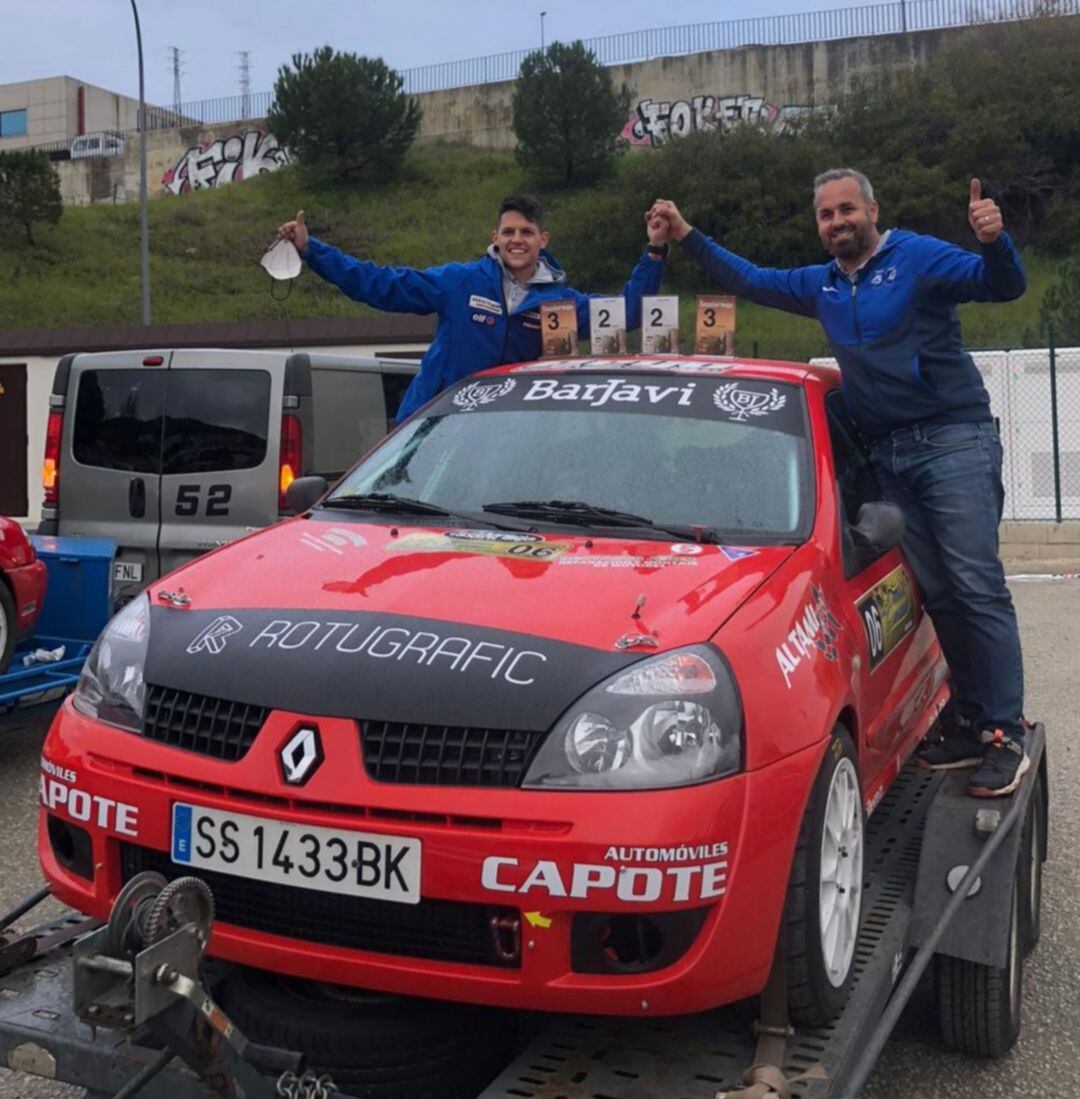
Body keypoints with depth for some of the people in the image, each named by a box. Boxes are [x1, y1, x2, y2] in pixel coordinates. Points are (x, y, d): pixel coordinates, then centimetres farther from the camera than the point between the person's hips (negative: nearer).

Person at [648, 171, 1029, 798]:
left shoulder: (917, 258, -3)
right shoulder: (821, 285, 18)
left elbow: (1002, 286, -12)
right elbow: (751, 281, 29)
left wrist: (994, 242, -33)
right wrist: (687, 236, 25)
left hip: (954, 441, -6)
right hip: (890, 457, 7)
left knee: (977, 587, -11)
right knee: (937, 594, 5)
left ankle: (1006, 736, -10)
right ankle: (972, 723, 9)